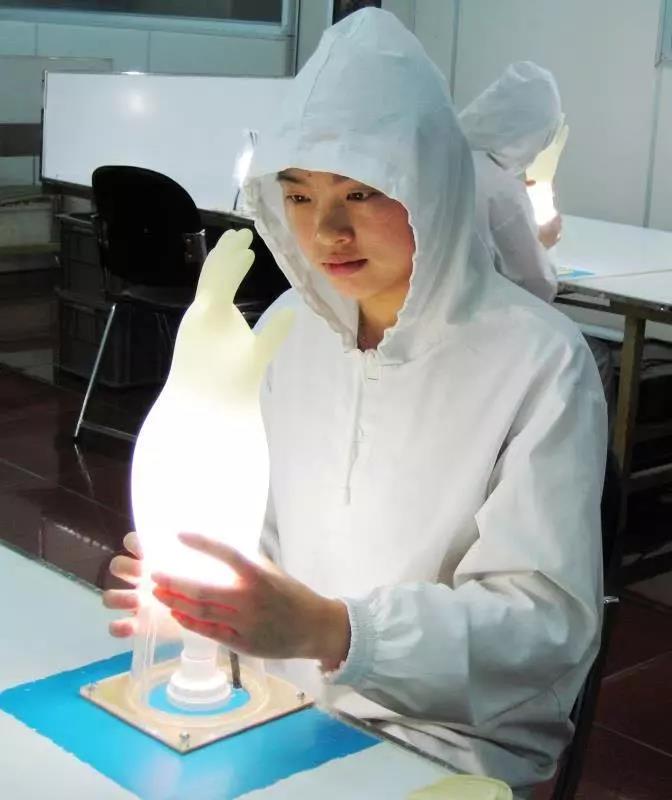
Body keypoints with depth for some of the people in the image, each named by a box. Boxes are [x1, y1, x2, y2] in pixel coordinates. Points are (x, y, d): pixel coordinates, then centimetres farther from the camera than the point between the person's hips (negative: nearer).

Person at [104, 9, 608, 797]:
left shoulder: (539, 361, -17)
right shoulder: (291, 325, 1)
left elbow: (551, 615, -20)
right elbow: (265, 528, 9)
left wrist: (330, 630, -32)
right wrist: (194, 589, -13)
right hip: (283, 705, 5)